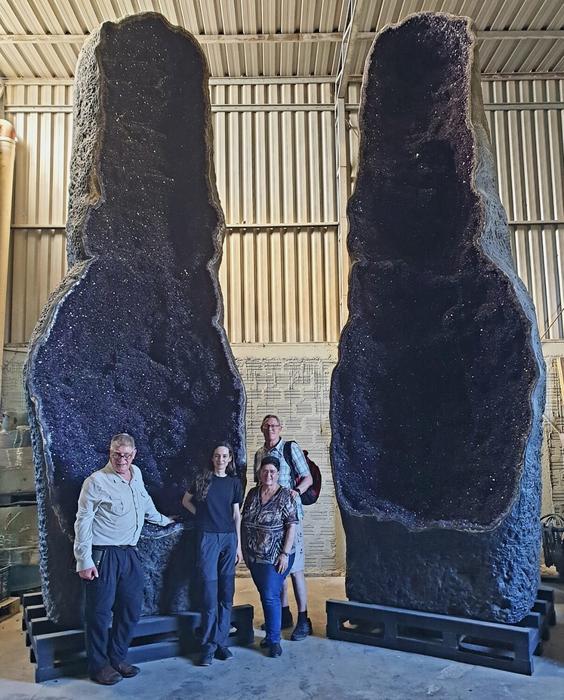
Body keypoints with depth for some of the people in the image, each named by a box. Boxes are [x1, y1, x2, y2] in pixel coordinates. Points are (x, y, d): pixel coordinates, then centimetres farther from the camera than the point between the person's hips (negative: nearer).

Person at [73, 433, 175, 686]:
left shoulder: (136, 474, 7)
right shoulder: (96, 482, -12)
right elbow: (83, 523, -12)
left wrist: (162, 520, 38)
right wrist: (84, 561, -15)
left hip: (129, 553, 7)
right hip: (102, 556, -7)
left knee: (132, 609, 12)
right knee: (100, 612, 4)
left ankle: (117, 658, 29)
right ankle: (98, 666, 21)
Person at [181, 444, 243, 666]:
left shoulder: (234, 483, 8)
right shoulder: (203, 479, 2)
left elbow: (236, 515, 9)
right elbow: (186, 501, 14)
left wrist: (239, 544, 6)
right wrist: (201, 514, 2)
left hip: (229, 538, 3)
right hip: (208, 537, -3)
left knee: (226, 594, 6)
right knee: (210, 593, -4)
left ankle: (221, 642, 16)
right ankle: (209, 645, 6)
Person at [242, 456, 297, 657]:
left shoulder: (285, 495, -9)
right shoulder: (252, 494, 5)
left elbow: (292, 525, -13)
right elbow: (244, 522, 11)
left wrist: (285, 553, -18)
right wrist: (245, 550, 10)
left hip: (276, 557, -5)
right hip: (254, 556, 5)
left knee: (271, 596, -6)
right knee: (265, 595, 14)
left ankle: (274, 640, 6)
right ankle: (271, 633, 28)